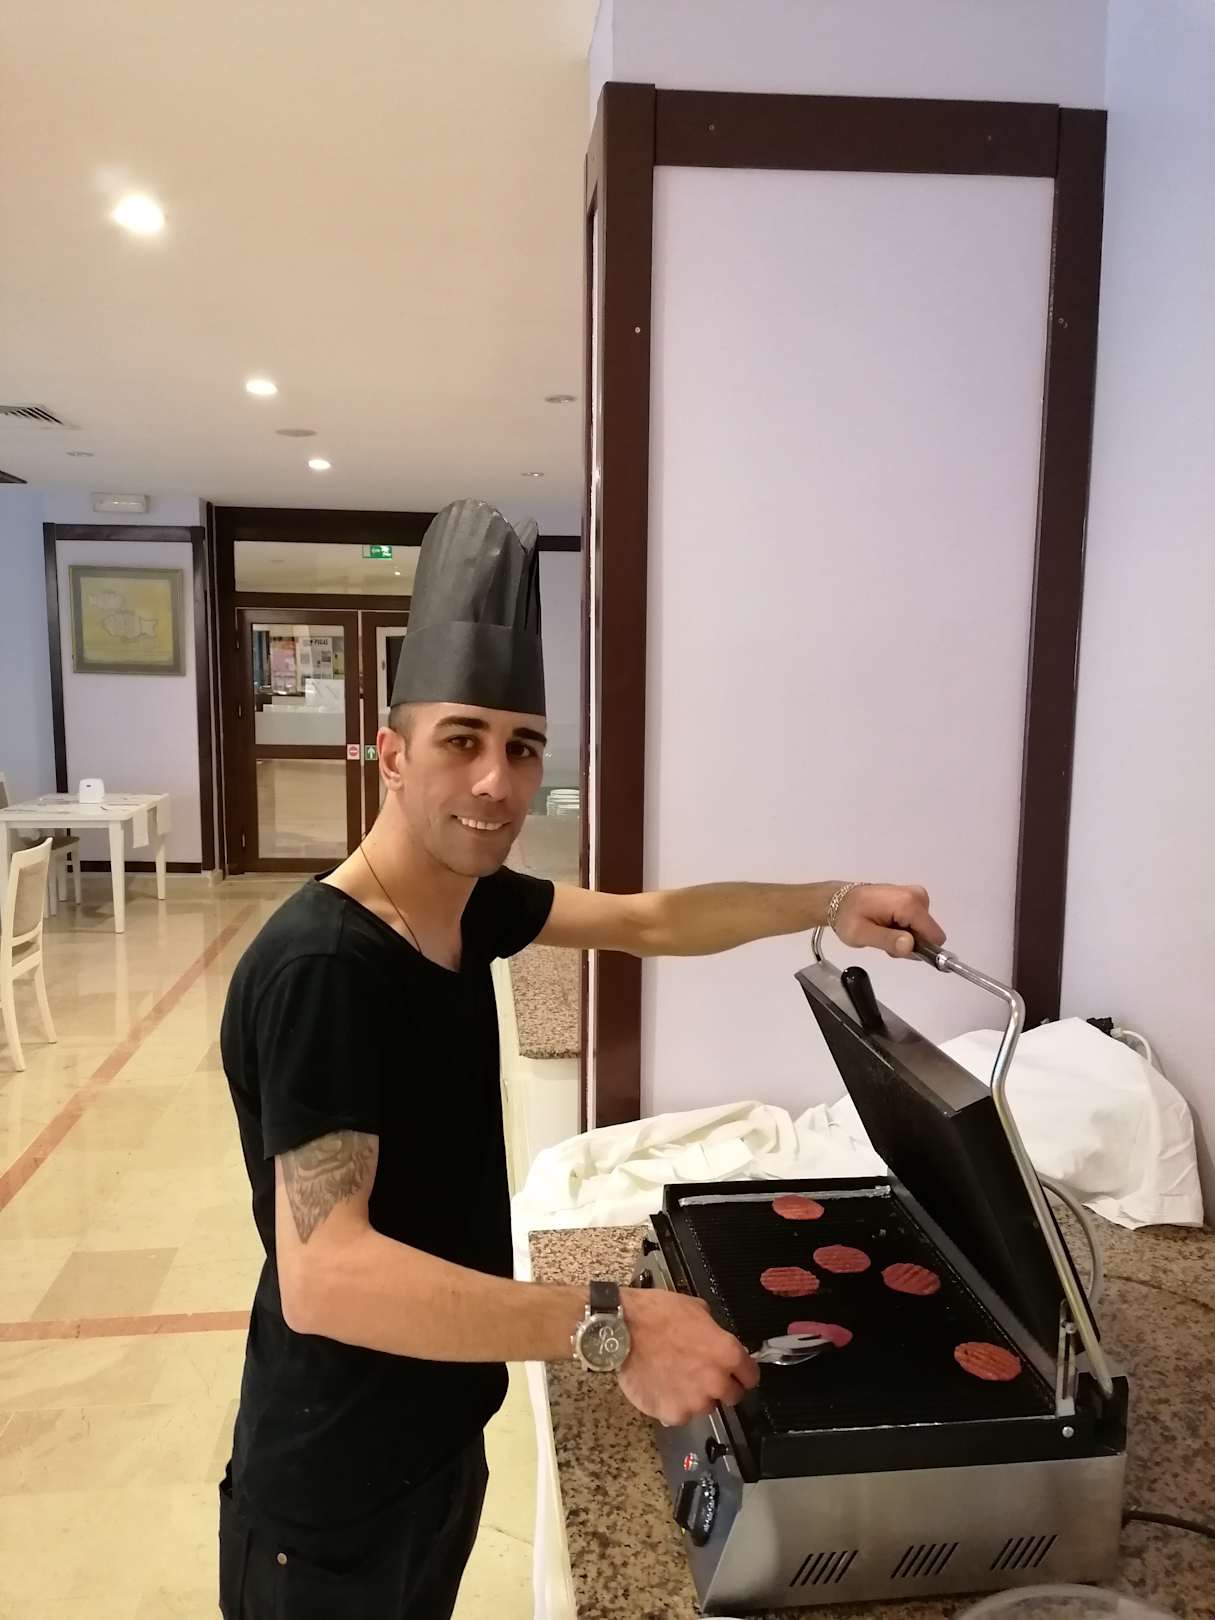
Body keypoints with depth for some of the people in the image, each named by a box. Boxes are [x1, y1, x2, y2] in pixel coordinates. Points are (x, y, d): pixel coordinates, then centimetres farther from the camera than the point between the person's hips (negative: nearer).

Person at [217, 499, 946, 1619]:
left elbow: (650, 922, 6)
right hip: (335, 1492, -7)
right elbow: (322, 1274, -37)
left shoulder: (471, 899, -4)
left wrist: (830, 904, -3)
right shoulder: (319, 969, -30)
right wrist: (609, 1329, -41)